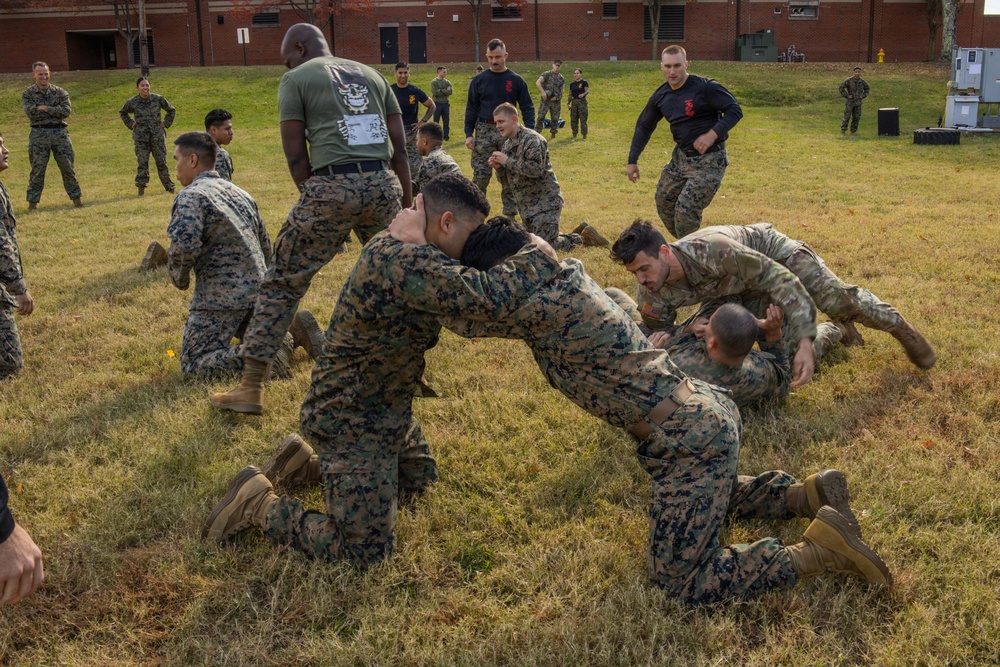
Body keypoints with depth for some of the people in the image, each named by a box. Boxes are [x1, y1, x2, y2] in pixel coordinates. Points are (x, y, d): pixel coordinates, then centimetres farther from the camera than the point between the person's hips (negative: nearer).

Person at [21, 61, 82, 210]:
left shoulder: (60, 92, 7)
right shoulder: (27, 94, 3)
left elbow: (66, 111, -8)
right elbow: (31, 113, -12)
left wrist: (45, 108, -12)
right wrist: (55, 110, -8)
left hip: (60, 132, 1)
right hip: (39, 134, -1)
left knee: (67, 167, 4)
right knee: (37, 170, 0)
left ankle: (76, 197, 14)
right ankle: (33, 201, 7)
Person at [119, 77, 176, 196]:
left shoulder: (158, 99, -3)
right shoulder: (132, 102, -2)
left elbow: (171, 110, 13)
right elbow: (122, 112, 19)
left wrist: (166, 123, 4)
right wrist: (130, 124, 7)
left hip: (157, 135, 0)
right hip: (141, 136, 0)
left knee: (161, 161, 4)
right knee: (142, 163, 0)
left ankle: (168, 186, 12)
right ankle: (141, 187, 7)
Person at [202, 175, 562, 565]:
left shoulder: (394, 244, 1)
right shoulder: (404, 262, -31)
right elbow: (490, 298, -38)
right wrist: (539, 255, -21)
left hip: (384, 408, 10)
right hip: (351, 422, -10)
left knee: (419, 478, 31)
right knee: (366, 551, -8)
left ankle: (311, 462, 31)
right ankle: (261, 505, 5)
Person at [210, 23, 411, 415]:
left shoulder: (296, 78, 9)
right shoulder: (371, 74, 22)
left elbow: (295, 155, 2)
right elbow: (399, 145, 16)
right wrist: (406, 202, 18)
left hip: (332, 185, -4)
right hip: (383, 183, 4)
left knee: (283, 283, 5)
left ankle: (250, 387, 6)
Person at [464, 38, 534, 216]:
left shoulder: (516, 80, 3)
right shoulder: (479, 80, 4)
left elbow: (527, 107, 4)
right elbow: (471, 109, 6)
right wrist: (468, 134, -2)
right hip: (484, 131, 0)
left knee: (509, 175, 6)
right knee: (480, 175, -5)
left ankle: (510, 213, 14)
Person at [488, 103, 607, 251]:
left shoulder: (531, 139, -17)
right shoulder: (508, 144, 10)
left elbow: (536, 169, -28)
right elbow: (510, 177, 15)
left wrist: (507, 161, -25)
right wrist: (498, 167, -6)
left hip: (545, 201, -9)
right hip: (526, 205, 9)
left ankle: (583, 238, 8)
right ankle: (579, 233, 28)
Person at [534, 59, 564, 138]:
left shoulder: (561, 78, 11)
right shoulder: (546, 74, -3)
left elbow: (561, 90, 15)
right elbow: (537, 82, -16)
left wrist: (557, 97, -3)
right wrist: (543, 92, -26)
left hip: (555, 100, 4)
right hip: (546, 99, -4)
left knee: (555, 118, 7)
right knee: (540, 116, -8)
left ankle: (553, 133, 19)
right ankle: (536, 132, -4)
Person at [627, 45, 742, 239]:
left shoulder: (705, 88, -17)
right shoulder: (660, 97, 3)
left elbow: (735, 110, -16)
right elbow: (643, 126, 15)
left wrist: (713, 134, -29)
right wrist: (632, 161, 14)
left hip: (709, 159, -7)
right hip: (680, 156, 8)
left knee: (686, 209, -16)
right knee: (663, 201, 13)